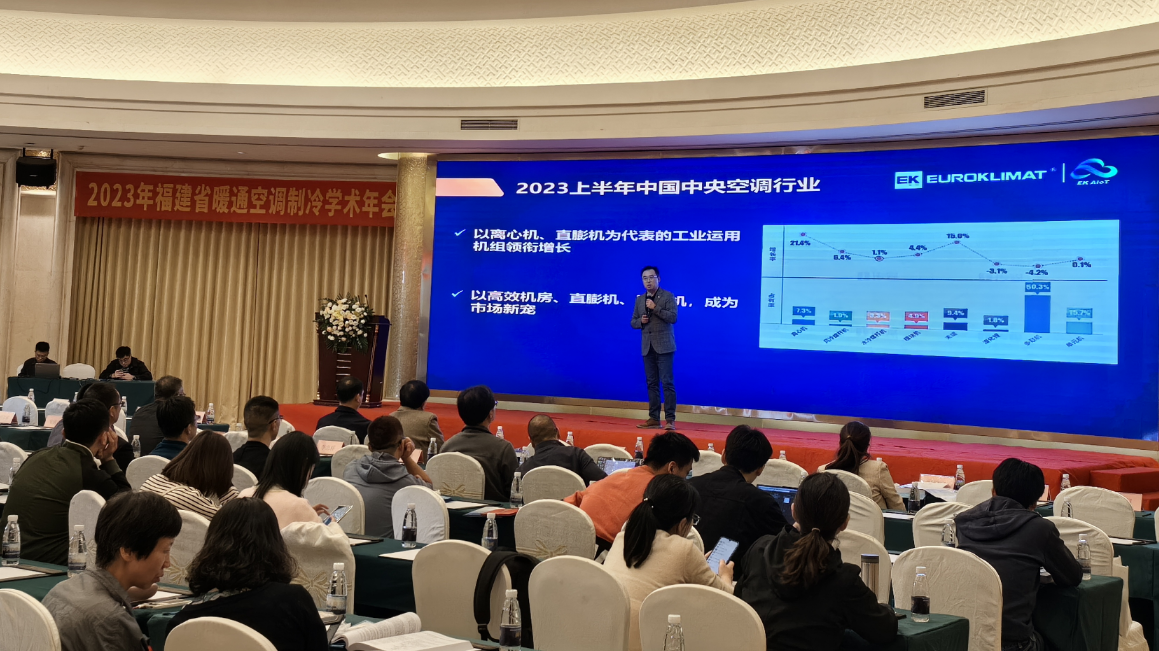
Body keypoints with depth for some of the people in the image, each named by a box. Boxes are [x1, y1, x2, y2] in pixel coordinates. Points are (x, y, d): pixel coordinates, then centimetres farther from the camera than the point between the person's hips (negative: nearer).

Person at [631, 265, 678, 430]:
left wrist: (655, 308, -18)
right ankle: (654, 418, 12)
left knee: (667, 383, -8)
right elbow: (633, 322, 17)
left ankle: (670, 419, -8)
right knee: (652, 383, 8)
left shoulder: (668, 296, -2)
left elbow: (673, 318, -13)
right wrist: (640, 321, -5)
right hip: (647, 347, 5)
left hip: (664, 346, -5)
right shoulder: (639, 299, 14)